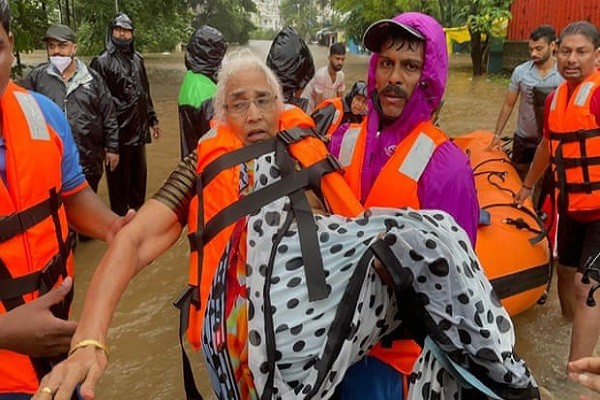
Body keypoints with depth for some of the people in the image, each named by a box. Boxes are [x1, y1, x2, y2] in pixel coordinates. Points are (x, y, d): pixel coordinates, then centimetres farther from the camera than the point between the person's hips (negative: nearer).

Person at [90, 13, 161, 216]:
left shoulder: (137, 59, 13)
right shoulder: (102, 62, -8)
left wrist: (152, 120, 20)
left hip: (139, 130, 6)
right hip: (117, 132, -6)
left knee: (139, 176, 16)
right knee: (119, 178, 5)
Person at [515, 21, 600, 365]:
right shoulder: (555, 98, 9)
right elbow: (548, 146, 23)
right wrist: (527, 186, 33)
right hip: (571, 205, 8)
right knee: (566, 271, 20)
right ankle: (571, 327, 45)